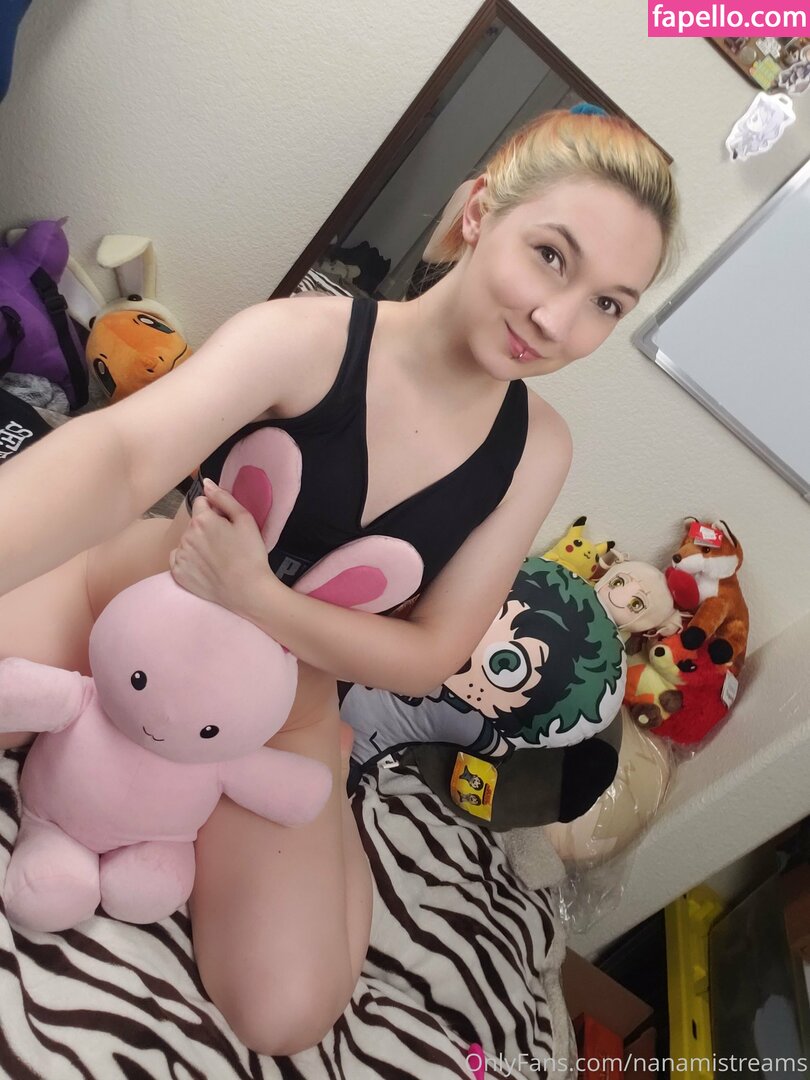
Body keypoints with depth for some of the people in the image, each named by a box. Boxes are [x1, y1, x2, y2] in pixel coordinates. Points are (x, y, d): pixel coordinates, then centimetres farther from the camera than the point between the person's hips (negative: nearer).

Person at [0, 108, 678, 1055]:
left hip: (282, 707, 2)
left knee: (286, 1015, -13)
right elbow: (123, 452, -40)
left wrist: (260, 601, -29)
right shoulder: (309, 339, -22)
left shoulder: (536, 450, -11)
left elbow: (432, 656, -11)